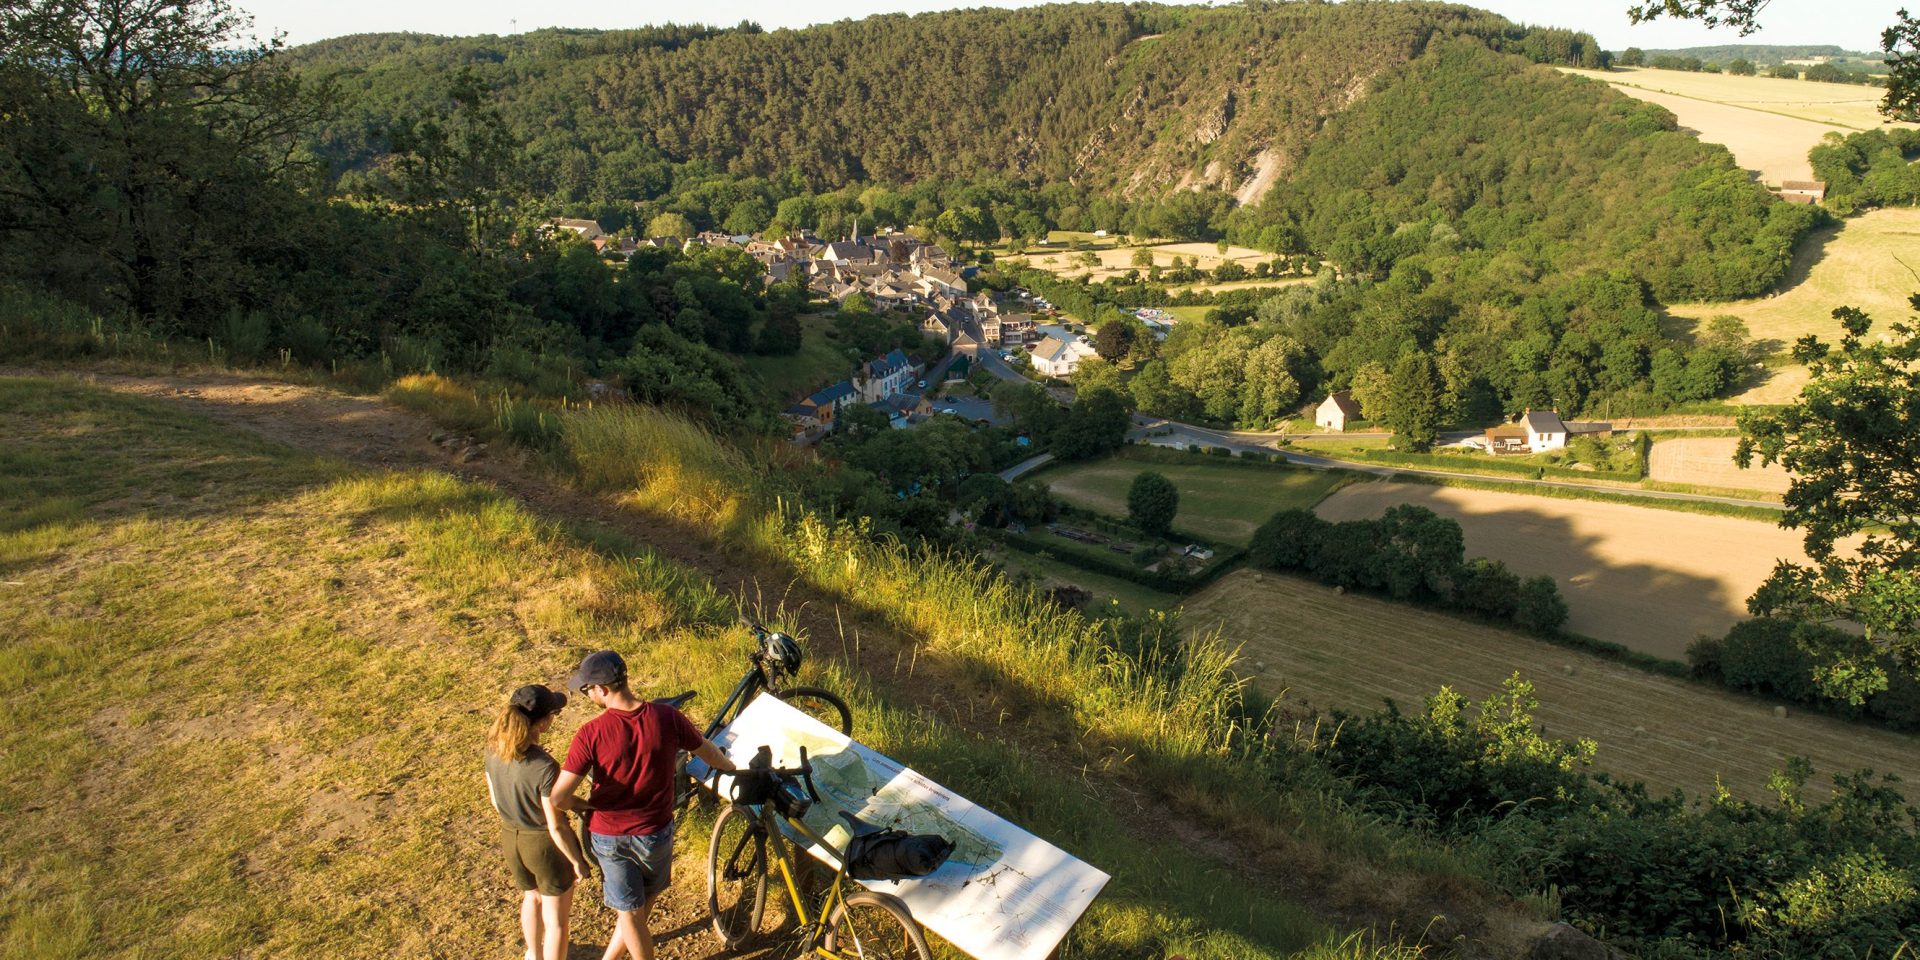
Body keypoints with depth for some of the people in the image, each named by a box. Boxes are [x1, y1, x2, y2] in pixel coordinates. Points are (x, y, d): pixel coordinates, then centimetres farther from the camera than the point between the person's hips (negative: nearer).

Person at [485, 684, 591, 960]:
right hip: (545, 843, -7)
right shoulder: (545, 767, -34)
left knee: (531, 897, 33)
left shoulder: (494, 750, -14)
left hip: (510, 837, 7)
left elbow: (495, 798, 3)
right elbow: (556, 827, -26)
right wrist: (578, 861, -11)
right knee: (556, 919, 16)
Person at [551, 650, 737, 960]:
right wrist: (730, 767, 22)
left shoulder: (591, 734, -25)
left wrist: (587, 805, -5)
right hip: (656, 832, 2)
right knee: (645, 901, 28)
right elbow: (706, 750, 1)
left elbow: (558, 798, -26)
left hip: (609, 835, -2)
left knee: (630, 912, 18)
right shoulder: (666, 717, -17)